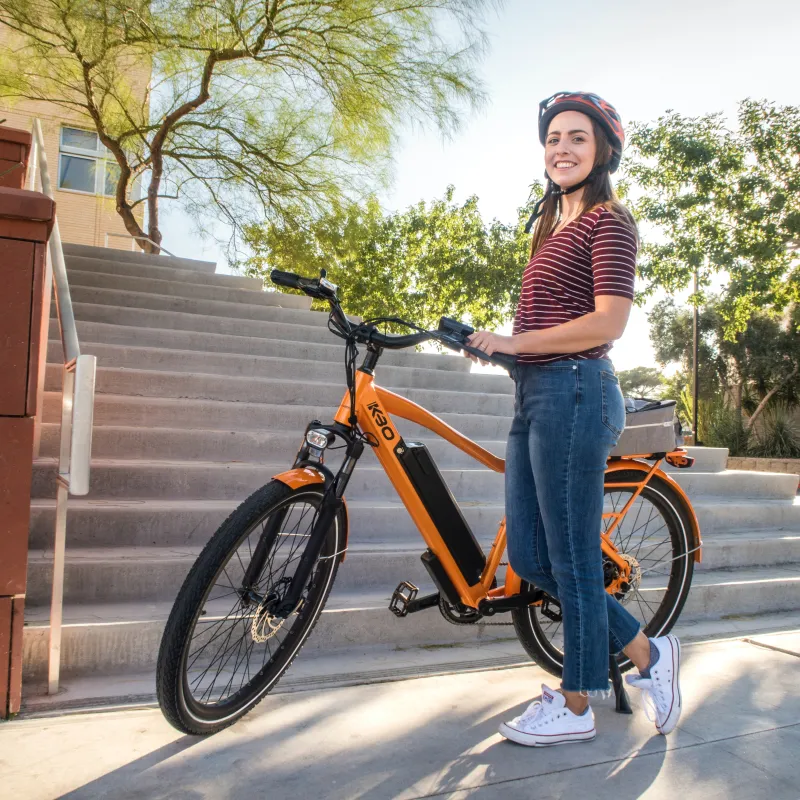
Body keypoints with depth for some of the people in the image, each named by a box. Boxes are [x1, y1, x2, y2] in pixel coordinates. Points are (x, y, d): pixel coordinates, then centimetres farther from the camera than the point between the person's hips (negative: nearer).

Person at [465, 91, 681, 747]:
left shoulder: (608, 221, -4)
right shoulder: (553, 225, 23)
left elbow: (607, 323, -16)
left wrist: (510, 342, -13)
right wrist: (494, 343, 8)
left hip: (572, 394, -9)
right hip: (534, 397, 10)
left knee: (571, 559, 1)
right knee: (529, 558, 11)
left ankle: (576, 708, 21)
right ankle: (647, 653, 28)